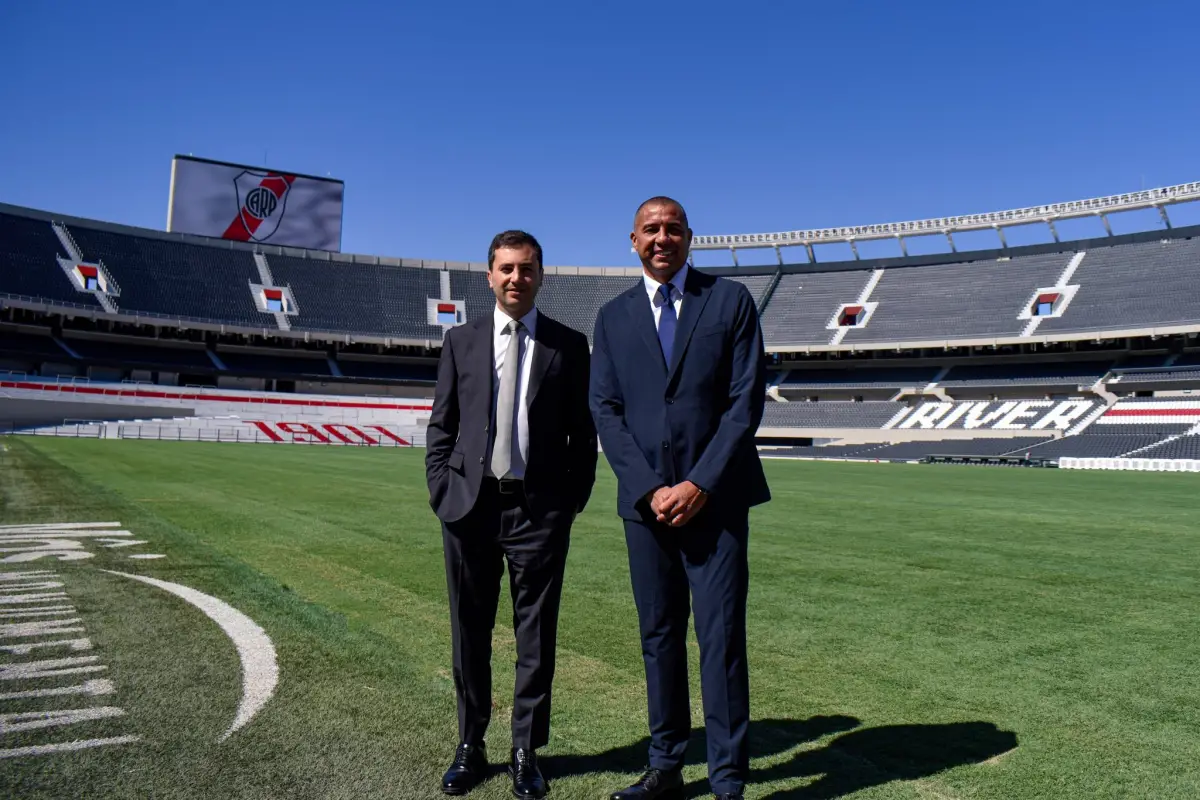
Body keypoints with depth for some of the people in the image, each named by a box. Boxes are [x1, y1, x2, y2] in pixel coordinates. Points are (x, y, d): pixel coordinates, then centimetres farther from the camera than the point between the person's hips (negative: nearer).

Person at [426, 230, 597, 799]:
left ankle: (526, 752, 22)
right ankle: (470, 746, 28)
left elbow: (583, 433, 5)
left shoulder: (568, 345, 4)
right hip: (469, 507, 2)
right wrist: (442, 494, -1)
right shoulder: (461, 341, 8)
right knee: (469, 634, 11)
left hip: (539, 511, -1)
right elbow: (440, 427, 9)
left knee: (536, 636, 7)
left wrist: (571, 501, -2)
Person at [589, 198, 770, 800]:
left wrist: (701, 484, -11)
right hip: (645, 499, 3)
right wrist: (649, 488, -8)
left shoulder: (730, 300, 3)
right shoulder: (613, 316, 10)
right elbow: (605, 409, 3)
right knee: (658, 634, 10)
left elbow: (746, 400, -3)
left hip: (716, 497, -2)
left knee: (721, 637, 0)